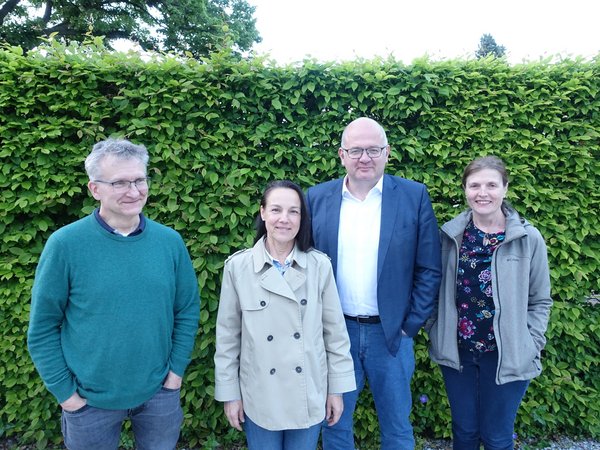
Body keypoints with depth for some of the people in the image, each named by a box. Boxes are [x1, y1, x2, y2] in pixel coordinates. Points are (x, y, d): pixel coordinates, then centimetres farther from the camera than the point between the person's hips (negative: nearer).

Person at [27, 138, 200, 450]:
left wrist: (176, 371, -1)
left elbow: (188, 309, 0)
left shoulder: (170, 241, -7)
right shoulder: (65, 244, -14)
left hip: (159, 391, 2)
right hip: (90, 400, -2)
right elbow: (42, 328, -8)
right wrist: (65, 392, -7)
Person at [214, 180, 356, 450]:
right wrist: (229, 392, 0)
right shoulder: (237, 266, -10)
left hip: (309, 396, 1)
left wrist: (337, 388, 2)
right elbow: (228, 335, -3)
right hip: (259, 398, 0)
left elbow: (335, 331, -1)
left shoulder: (319, 265, -9)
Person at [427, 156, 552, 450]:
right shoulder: (450, 234, -5)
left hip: (506, 357, -1)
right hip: (456, 353, 2)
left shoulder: (529, 238, -8)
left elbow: (540, 301, 1)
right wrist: (436, 334, 1)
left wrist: (529, 345, -6)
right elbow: (437, 291, 5)